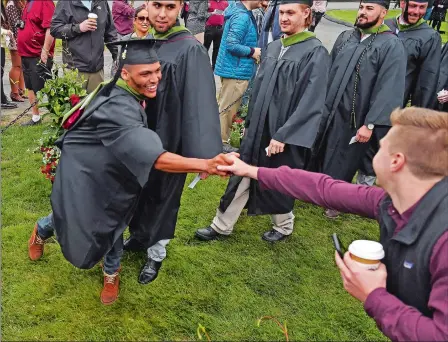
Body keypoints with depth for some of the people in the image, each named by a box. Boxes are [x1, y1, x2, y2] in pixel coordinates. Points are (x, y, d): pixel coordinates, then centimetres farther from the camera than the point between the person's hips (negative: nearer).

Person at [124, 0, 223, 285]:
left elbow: (201, 101, -27)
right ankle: (140, 236, 46)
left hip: (168, 139, -6)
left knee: (161, 195, 11)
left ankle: (155, 254, 32)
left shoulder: (191, 50, -19)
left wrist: (205, 153, -34)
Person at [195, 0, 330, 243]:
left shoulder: (315, 52, -14)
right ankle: (221, 226, 21)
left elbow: (311, 101, -19)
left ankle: (284, 226, 36)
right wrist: (250, 121, 14)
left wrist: (283, 135, -21)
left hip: (285, 133, -6)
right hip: (259, 127, 6)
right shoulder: (274, 47, 6)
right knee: (242, 176, 10)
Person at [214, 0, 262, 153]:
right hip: (236, 70, -10)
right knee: (228, 108, 1)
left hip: (231, 68, 10)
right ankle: (220, 142, 12)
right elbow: (232, 45, -25)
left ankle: (218, 137, 30)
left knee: (224, 106, 18)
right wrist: (252, 52, -14)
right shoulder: (242, 17, -20)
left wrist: (252, 51, 6)